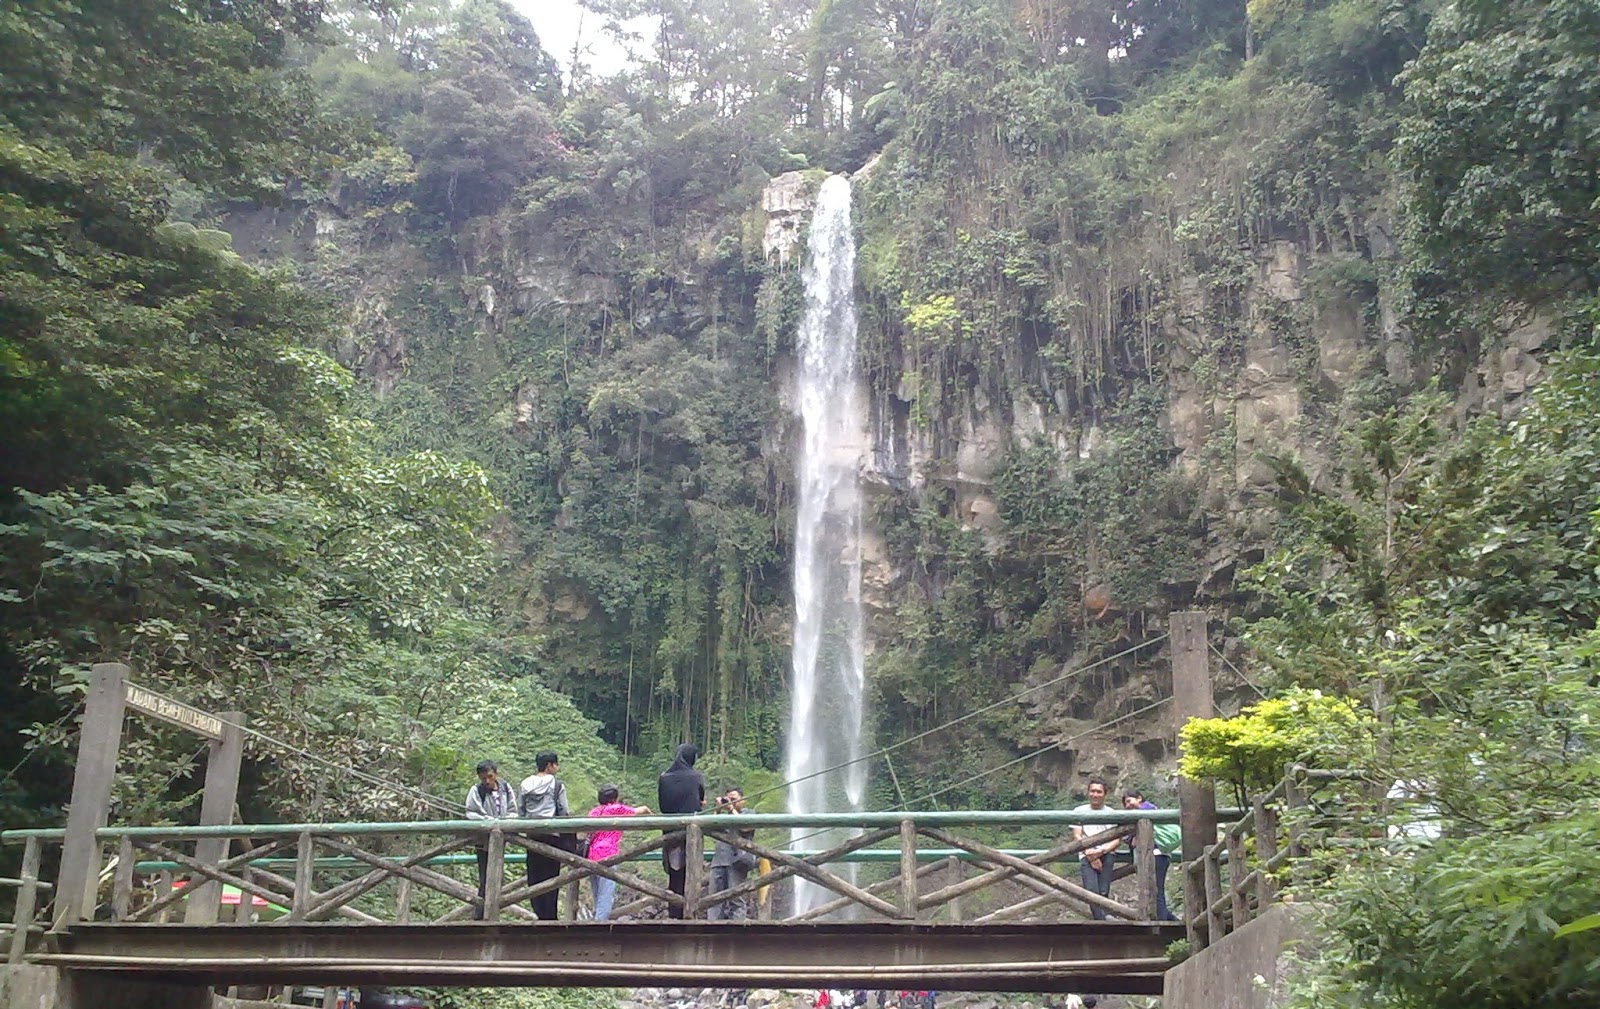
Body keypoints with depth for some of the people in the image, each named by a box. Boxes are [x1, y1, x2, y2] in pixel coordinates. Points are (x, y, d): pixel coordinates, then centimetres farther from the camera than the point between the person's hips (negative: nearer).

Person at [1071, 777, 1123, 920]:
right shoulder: (1079, 811, 14)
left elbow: (1117, 840, 8)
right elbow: (1077, 836, 8)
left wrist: (1100, 851, -9)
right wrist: (1090, 855, -6)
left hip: (1106, 854, 1)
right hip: (1087, 855, -1)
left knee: (1103, 892, -14)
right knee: (1092, 891, -19)